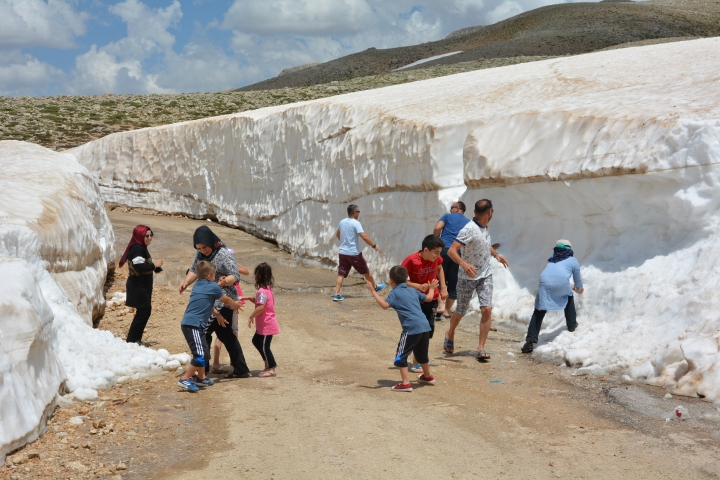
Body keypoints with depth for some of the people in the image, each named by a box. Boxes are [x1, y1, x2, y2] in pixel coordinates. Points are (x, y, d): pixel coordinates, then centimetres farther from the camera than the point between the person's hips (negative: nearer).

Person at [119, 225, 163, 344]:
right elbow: (139, 267, -28)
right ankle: (131, 340, -4)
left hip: (143, 287, 10)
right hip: (138, 288, -10)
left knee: (145, 311, 14)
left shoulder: (142, 248, 14)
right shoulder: (137, 248, -18)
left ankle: (136, 339, 21)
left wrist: (156, 267, 5)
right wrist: (154, 265, -21)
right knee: (143, 312, -9)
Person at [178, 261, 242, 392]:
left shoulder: (197, 286, 17)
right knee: (201, 355, -9)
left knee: (204, 352, 20)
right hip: (194, 325, -9)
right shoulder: (213, 287, -4)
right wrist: (236, 305, 28)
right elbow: (226, 300, 11)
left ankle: (201, 378, 31)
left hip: (187, 323, 9)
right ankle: (185, 379, -8)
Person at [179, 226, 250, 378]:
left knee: (204, 332, -10)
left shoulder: (224, 254, -17)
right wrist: (186, 282, -8)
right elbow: (194, 270, 12)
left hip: (222, 302, -9)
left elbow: (236, 276, -18)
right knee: (226, 335, 14)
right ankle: (241, 370, 23)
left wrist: (225, 281, -39)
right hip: (210, 301, 9)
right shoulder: (200, 254, 6)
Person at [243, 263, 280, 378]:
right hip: (265, 324, 10)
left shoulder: (262, 291, -23)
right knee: (256, 341, 23)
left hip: (266, 325, -10)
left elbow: (261, 307, -34)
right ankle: (269, 363, 28)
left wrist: (251, 317, -23)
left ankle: (271, 369, 10)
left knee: (264, 346, 1)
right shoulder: (268, 288, 9)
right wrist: (250, 298, 8)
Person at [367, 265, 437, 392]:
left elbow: (385, 305, -17)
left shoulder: (395, 293, -2)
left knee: (401, 356, 0)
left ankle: (406, 383, -7)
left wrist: (373, 291, -14)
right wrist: (431, 288, 48)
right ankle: (428, 377, 47)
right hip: (425, 326, 8)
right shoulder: (413, 291, 19)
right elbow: (429, 298, 28)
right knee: (421, 353, 28)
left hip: (411, 329, -8)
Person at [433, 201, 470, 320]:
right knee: (453, 283, 9)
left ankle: (441, 306, -14)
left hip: (444, 250, -2)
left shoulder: (447, 216, 13)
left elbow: (437, 228, -2)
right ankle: (447, 310, 12)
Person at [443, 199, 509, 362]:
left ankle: (481, 348, -4)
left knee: (487, 309, -10)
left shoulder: (484, 227, 1)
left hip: (485, 275, 6)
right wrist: (464, 264, -48)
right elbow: (451, 251, -32)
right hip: (468, 277, -6)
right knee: (461, 311, 9)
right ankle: (450, 334, 39)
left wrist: (496, 255, 10)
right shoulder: (469, 229, -24)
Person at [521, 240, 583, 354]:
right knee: (569, 296, 33)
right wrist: (579, 289, 57)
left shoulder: (551, 260, 34)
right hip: (561, 284, -1)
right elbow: (577, 279, 33)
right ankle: (572, 324, 39)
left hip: (545, 284, 1)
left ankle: (530, 341, -11)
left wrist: (571, 287, 60)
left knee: (538, 313, 2)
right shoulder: (573, 261, 25)